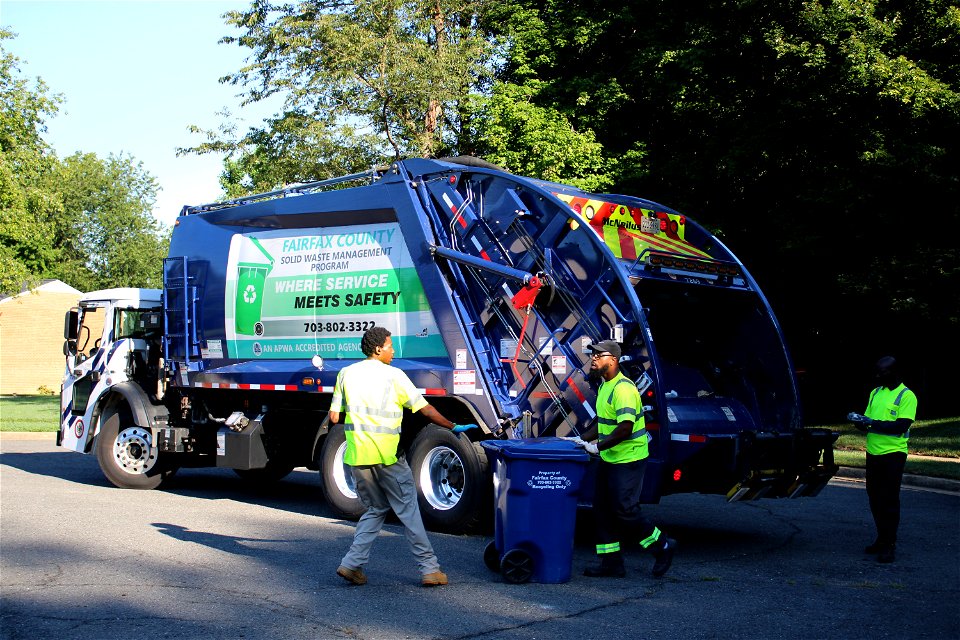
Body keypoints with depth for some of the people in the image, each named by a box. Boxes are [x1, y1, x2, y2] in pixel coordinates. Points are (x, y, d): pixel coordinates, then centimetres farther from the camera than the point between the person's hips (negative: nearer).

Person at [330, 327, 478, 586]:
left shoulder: (346, 373, 8)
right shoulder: (393, 375, -3)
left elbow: (334, 417, 7)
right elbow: (426, 410, 0)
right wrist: (453, 427, 12)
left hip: (357, 455, 4)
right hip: (387, 455, -4)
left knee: (375, 509, 19)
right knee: (408, 510, 4)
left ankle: (352, 563, 10)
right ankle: (429, 568, 6)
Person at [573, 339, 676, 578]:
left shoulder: (623, 388, -21)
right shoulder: (605, 386, 12)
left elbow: (625, 427, -28)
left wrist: (596, 446, -26)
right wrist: (581, 440, 13)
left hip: (628, 459, -10)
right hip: (609, 459, 10)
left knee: (624, 510, -7)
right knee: (603, 509, 9)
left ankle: (663, 546, 11)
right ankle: (612, 563, 15)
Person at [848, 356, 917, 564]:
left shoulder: (906, 396, -8)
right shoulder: (875, 393, 15)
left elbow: (902, 426, -18)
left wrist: (873, 423, -23)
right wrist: (860, 421, -7)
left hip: (893, 454, -7)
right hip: (873, 452, 7)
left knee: (889, 500, -5)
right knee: (875, 498, 11)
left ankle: (890, 546, 0)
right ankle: (882, 540, 23)